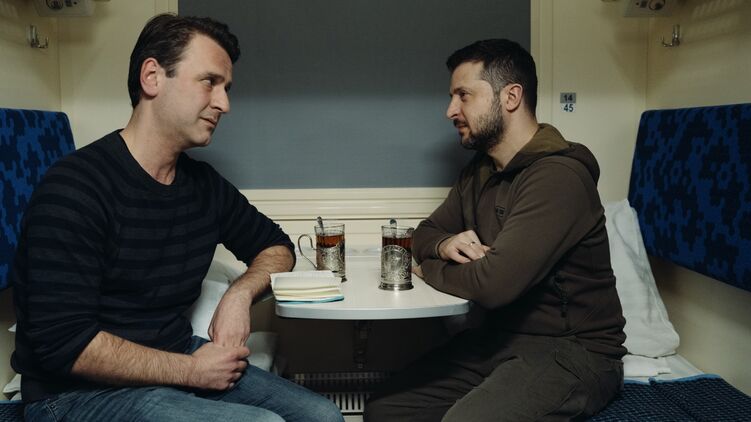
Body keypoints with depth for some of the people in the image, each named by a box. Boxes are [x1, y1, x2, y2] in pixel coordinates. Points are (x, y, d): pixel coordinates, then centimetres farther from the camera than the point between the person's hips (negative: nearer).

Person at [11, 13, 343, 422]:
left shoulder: (205, 185, 3)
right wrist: (191, 370, -15)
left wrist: (239, 294, -4)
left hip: (177, 358, 7)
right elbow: (63, 343, -22)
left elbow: (275, 246, 18)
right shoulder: (75, 186, -18)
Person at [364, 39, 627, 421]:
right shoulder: (478, 172, 9)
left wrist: (430, 270, -8)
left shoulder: (558, 175, -21)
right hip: (498, 336, 8)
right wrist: (445, 244, -8)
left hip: (572, 351, -7)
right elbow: (426, 232, 18)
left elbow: (494, 284, -29)